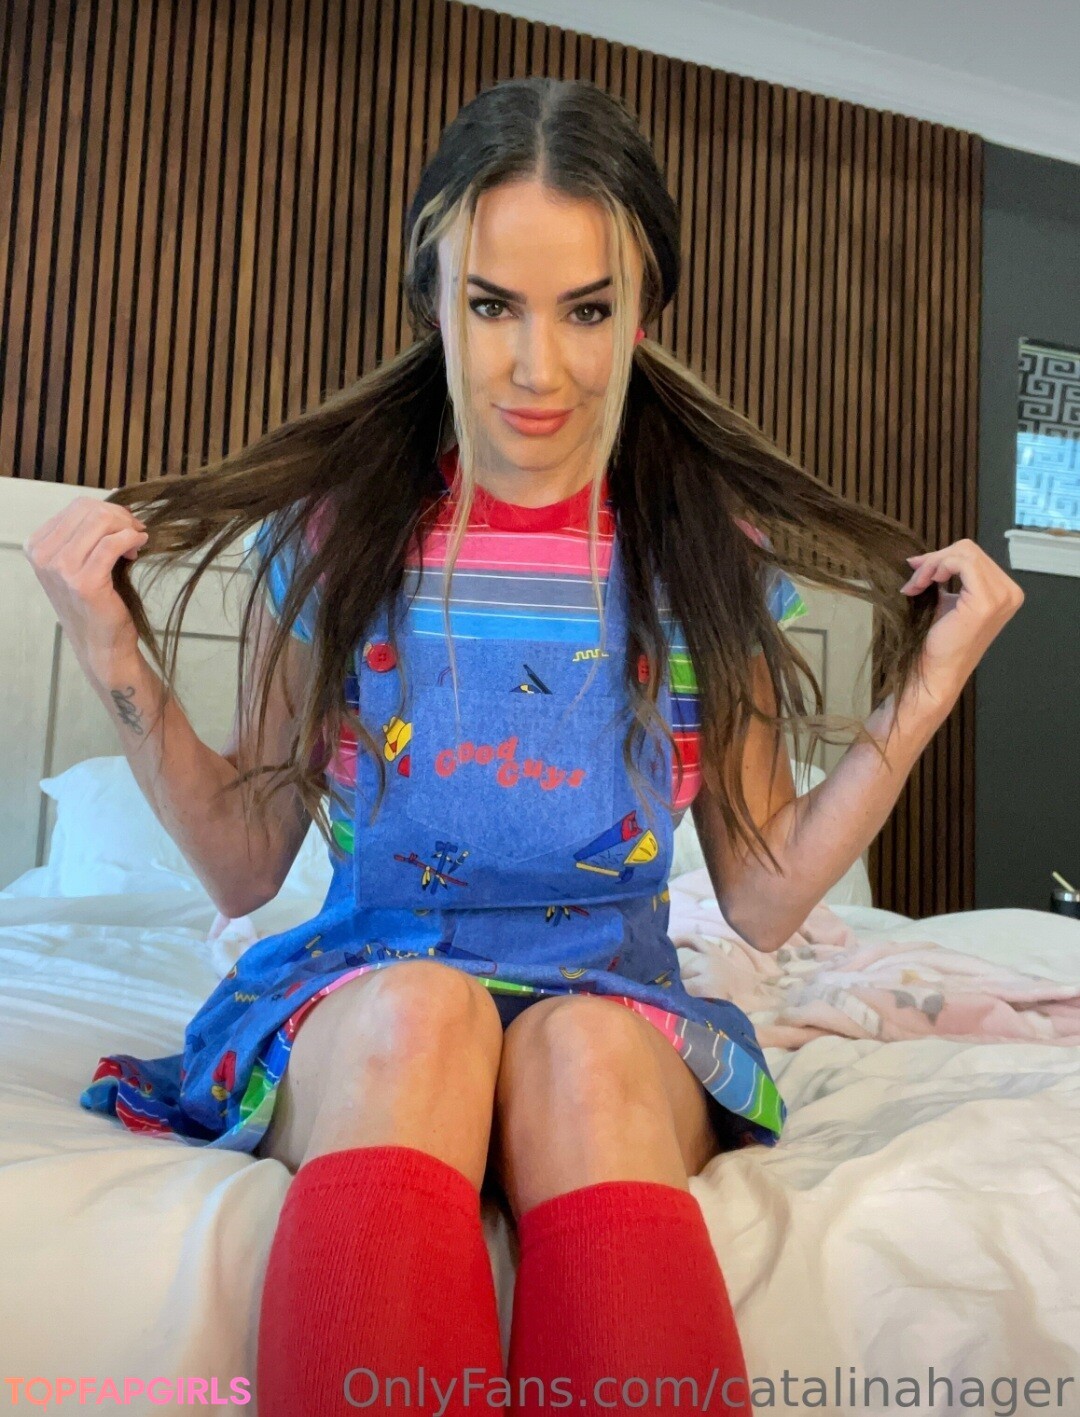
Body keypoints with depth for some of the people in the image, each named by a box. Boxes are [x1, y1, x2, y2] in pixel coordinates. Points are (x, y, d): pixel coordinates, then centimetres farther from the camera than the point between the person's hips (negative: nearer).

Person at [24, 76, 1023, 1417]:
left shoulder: (716, 550, -1)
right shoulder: (327, 524, -1)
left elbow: (762, 899, 2)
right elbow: (245, 866, 4)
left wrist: (918, 704, -7)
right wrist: (123, 669, -8)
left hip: (615, 1014, 1)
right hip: (361, 998, 0)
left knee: (583, 1046, -33)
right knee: (418, 1005, -33)